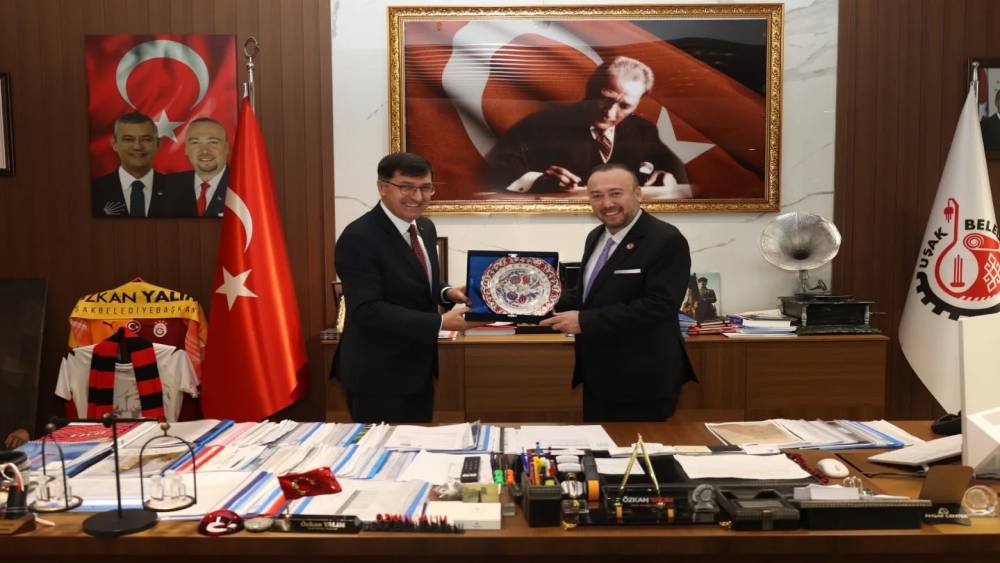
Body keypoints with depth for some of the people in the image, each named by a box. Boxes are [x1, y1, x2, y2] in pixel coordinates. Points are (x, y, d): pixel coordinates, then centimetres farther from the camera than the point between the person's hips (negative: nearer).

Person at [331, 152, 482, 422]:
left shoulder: (425, 228, 6)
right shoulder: (358, 239, -21)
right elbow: (367, 310, -27)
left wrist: (446, 293, -5)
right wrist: (441, 323, -28)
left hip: (418, 368, 8)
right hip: (378, 375, -8)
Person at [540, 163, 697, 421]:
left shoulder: (666, 241, -17)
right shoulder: (596, 237, 9)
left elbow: (658, 306, -25)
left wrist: (585, 321, -25)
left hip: (640, 382, -8)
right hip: (598, 378, 8)